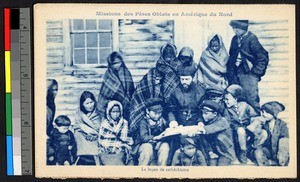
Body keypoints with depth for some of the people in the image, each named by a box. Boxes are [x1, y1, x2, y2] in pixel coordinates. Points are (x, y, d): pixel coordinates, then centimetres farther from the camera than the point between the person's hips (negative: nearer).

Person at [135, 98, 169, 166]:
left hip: (158, 145, 3)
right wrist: (156, 138, -39)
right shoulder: (144, 122, -11)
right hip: (145, 144, -3)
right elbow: (143, 137, -25)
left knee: (165, 145, -26)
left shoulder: (162, 121, 2)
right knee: (147, 147, -34)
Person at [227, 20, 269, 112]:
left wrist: (256, 72, -9)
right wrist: (230, 74, 13)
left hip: (248, 74, -6)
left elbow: (263, 57, -9)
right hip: (236, 73, 6)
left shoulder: (251, 39, -9)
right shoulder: (235, 39, 10)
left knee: (252, 99, -7)